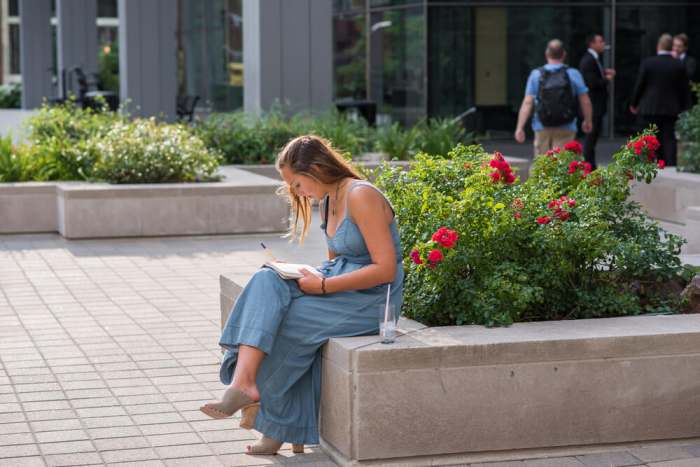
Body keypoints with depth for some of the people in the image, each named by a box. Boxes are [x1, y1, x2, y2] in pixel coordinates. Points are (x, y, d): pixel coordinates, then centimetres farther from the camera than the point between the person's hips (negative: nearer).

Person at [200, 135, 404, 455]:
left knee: (283, 323, -19)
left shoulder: (361, 196, -14)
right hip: (339, 287, 9)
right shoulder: (328, 203, 14)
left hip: (371, 297, -8)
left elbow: (385, 269, -20)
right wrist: (309, 274, 2)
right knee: (268, 282, -15)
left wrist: (324, 285, -19)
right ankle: (245, 380, -24)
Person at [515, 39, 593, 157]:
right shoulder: (573, 74, -2)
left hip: (542, 129, 1)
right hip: (565, 129, -1)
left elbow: (527, 103, -8)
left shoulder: (536, 75, -1)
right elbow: (585, 102, -1)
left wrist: (520, 127, -9)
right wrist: (588, 121, 16)